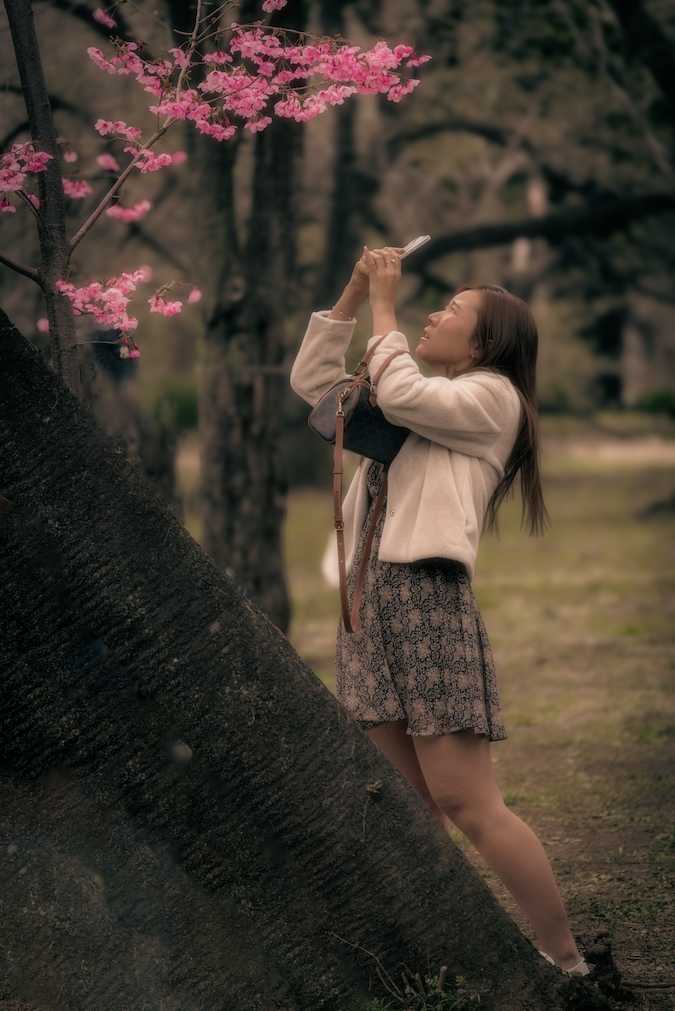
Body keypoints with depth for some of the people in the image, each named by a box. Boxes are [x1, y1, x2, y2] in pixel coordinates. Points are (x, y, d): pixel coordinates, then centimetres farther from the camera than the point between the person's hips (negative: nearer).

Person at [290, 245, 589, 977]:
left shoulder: (493, 396, 1)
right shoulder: (420, 399, 24)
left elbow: (399, 395, -15)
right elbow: (311, 380, 25)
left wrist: (384, 305, -3)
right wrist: (353, 292, 16)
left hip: (427, 596, -8)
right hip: (369, 599, 8)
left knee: (466, 804, -13)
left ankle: (565, 963, -8)